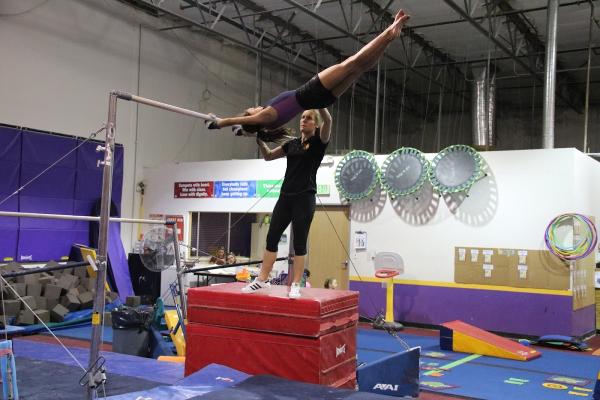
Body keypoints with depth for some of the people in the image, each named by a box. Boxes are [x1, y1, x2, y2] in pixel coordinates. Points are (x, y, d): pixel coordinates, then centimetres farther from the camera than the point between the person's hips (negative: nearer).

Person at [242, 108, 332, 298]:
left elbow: (328, 120, -20)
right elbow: (268, 156, 23)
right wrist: (259, 140, 6)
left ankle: (295, 285, 4)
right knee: (272, 237, 4)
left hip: (305, 198, -6)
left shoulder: (319, 141, -1)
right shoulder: (292, 143, 16)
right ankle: (262, 279, 12)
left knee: (299, 242, -2)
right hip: (285, 197, 6)